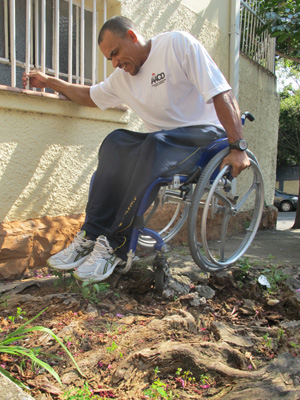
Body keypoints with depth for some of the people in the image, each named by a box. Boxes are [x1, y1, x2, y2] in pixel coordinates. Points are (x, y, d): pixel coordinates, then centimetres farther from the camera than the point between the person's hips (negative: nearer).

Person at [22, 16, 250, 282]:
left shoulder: (177, 44, -8)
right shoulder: (123, 77, 14)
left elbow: (222, 94, -15)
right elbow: (89, 96, 29)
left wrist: (237, 147, -20)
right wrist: (48, 82, 22)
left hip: (205, 133, -6)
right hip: (163, 141, 6)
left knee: (155, 144, -34)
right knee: (116, 142, -18)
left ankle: (114, 245, -28)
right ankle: (92, 235, -19)